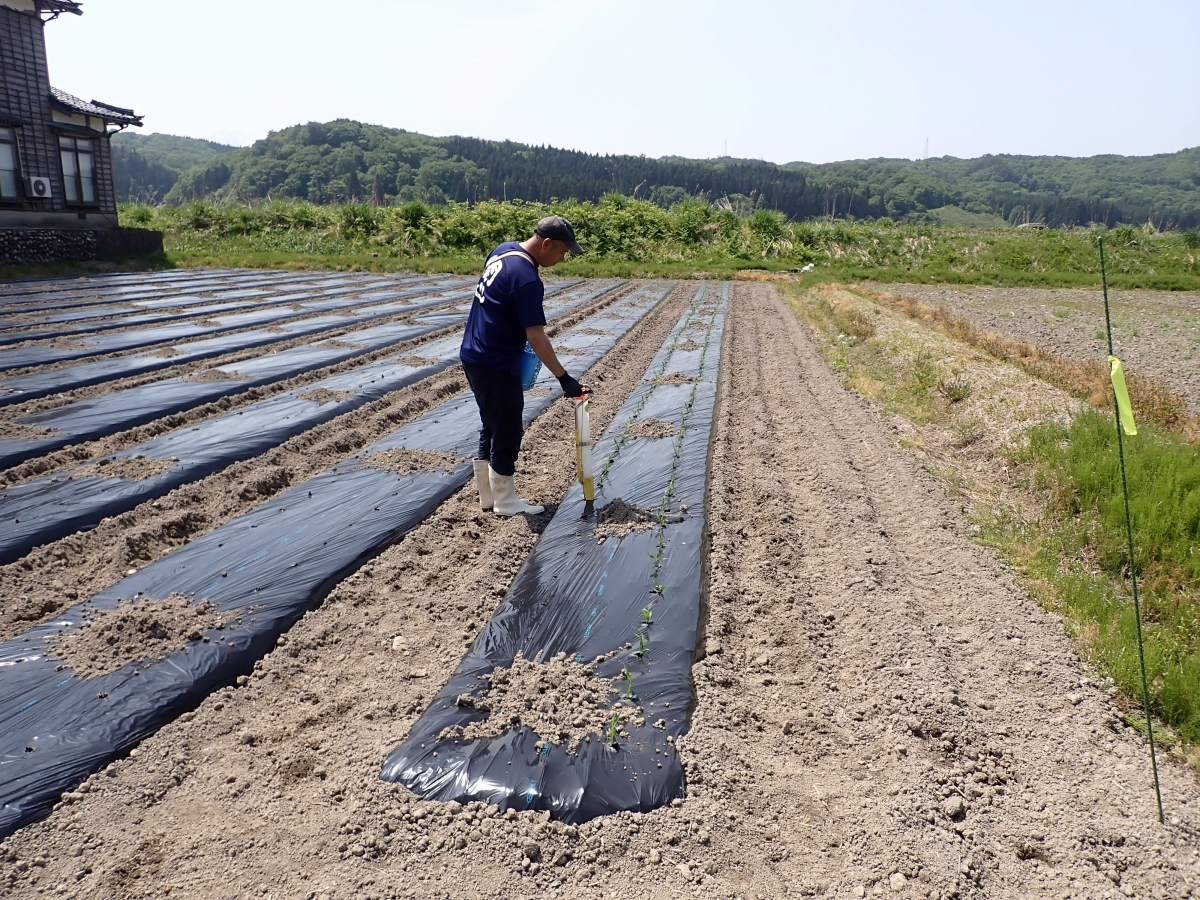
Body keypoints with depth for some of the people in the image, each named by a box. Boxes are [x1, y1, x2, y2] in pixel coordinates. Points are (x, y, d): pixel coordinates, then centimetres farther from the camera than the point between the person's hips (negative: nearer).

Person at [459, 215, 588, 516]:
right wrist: (564, 379, -23)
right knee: (508, 431, 2)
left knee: (492, 426, 18)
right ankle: (505, 502, 14)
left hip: (474, 355, 10)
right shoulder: (527, 279, -23)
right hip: (496, 364, -10)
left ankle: (487, 494, 27)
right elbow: (537, 337, -25)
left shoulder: (504, 250, 6)